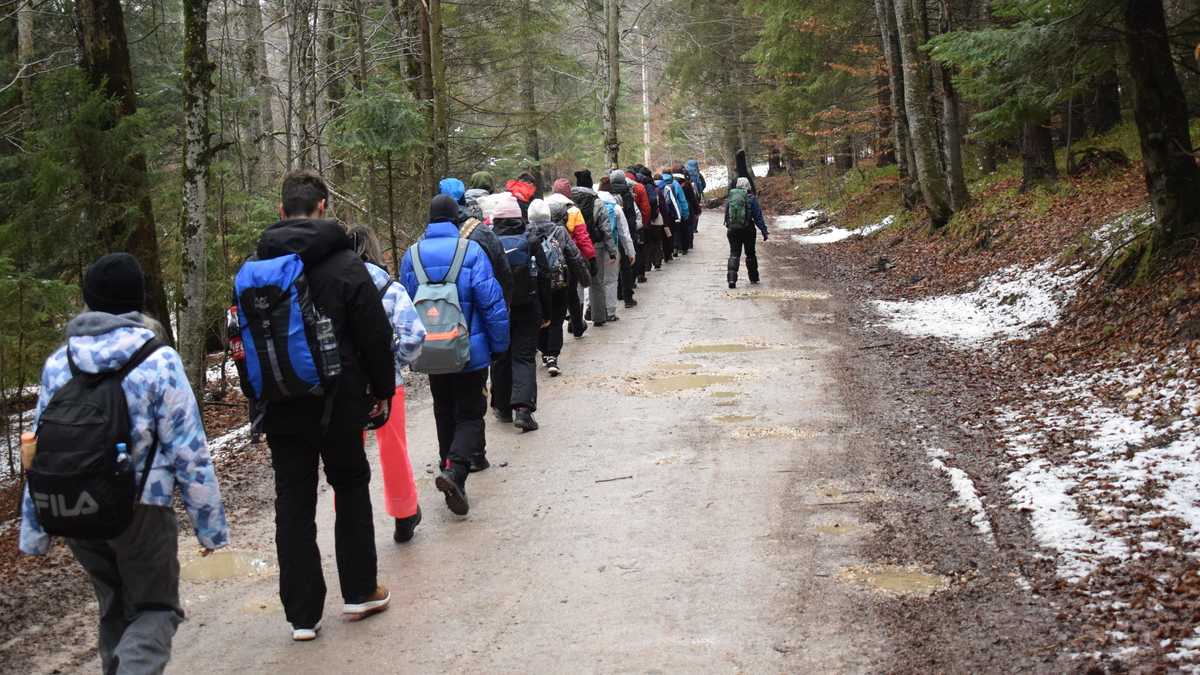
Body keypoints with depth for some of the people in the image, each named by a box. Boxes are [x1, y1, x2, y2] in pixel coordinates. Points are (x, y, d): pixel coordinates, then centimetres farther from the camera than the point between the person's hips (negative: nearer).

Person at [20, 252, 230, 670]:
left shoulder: (58, 363, 3)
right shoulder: (158, 361, -10)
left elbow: (40, 450, 7)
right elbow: (189, 452, -10)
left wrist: (33, 532, 15)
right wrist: (210, 525, -2)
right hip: (141, 510, -4)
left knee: (114, 610, 21)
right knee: (156, 609, 8)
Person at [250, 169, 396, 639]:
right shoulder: (342, 262, -10)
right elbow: (375, 334, -9)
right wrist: (382, 389, 3)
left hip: (281, 406, 3)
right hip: (337, 401, -3)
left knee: (293, 503, 7)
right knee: (351, 487, 16)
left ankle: (302, 614, 9)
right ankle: (359, 592, 23)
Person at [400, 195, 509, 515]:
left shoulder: (412, 255, 0)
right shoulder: (471, 250, -13)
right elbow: (492, 303, -13)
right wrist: (499, 345, -2)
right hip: (470, 352, -4)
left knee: (444, 414, 20)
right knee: (470, 415, 2)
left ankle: (452, 473, 29)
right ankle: (454, 470, -21)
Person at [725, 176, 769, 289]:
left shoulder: (730, 198, 5)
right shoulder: (751, 198, -6)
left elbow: (726, 215, 13)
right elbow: (758, 216, -7)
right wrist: (764, 230, -4)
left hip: (732, 229, 2)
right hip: (747, 230, -2)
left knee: (734, 254, 1)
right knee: (750, 254, 14)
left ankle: (732, 278, -16)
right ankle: (754, 278, 25)